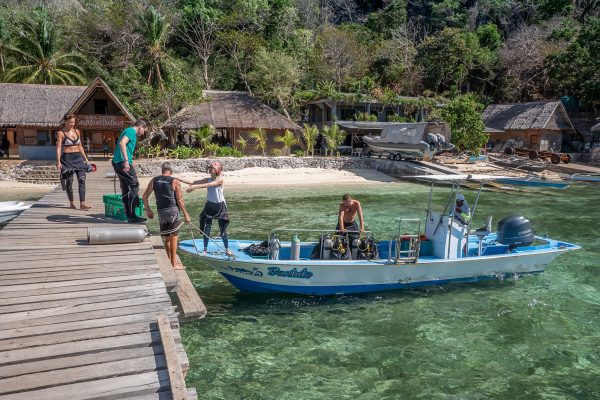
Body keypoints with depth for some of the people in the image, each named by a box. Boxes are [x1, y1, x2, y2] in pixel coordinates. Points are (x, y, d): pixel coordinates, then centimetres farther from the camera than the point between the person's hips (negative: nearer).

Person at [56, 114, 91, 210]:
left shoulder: (77, 132, 11)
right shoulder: (61, 133, -3)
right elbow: (58, 148, -7)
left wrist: (85, 158, 16)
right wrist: (58, 162, -15)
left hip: (78, 157, 4)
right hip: (67, 158, -4)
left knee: (82, 179, -8)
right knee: (69, 181, 3)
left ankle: (82, 204, -11)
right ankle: (71, 203, 18)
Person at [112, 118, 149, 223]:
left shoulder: (128, 131, 24)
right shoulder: (131, 131, -7)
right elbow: (122, 143, -23)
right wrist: (126, 160, -28)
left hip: (117, 162, 10)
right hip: (123, 162, -10)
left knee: (126, 189, 12)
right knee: (134, 186, -8)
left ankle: (129, 216, 16)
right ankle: (132, 216, -8)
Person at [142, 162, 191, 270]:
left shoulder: (154, 180, 5)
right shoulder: (175, 182, -7)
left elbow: (145, 196, 6)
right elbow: (180, 201, -8)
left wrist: (148, 210, 18)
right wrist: (186, 214, 1)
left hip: (161, 211, 5)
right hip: (172, 210, -4)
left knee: (167, 237, 17)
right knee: (173, 237, 2)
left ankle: (169, 260, 27)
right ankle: (174, 263, 5)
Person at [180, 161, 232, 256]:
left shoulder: (220, 180, -15)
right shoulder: (208, 179, 2)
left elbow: (208, 185, -32)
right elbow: (192, 182, 1)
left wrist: (195, 187, -43)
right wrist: (179, 179, -7)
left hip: (219, 206, -5)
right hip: (209, 206, 5)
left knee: (223, 229, 3)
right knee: (206, 229, 4)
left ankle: (227, 249, 16)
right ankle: (205, 249, 15)